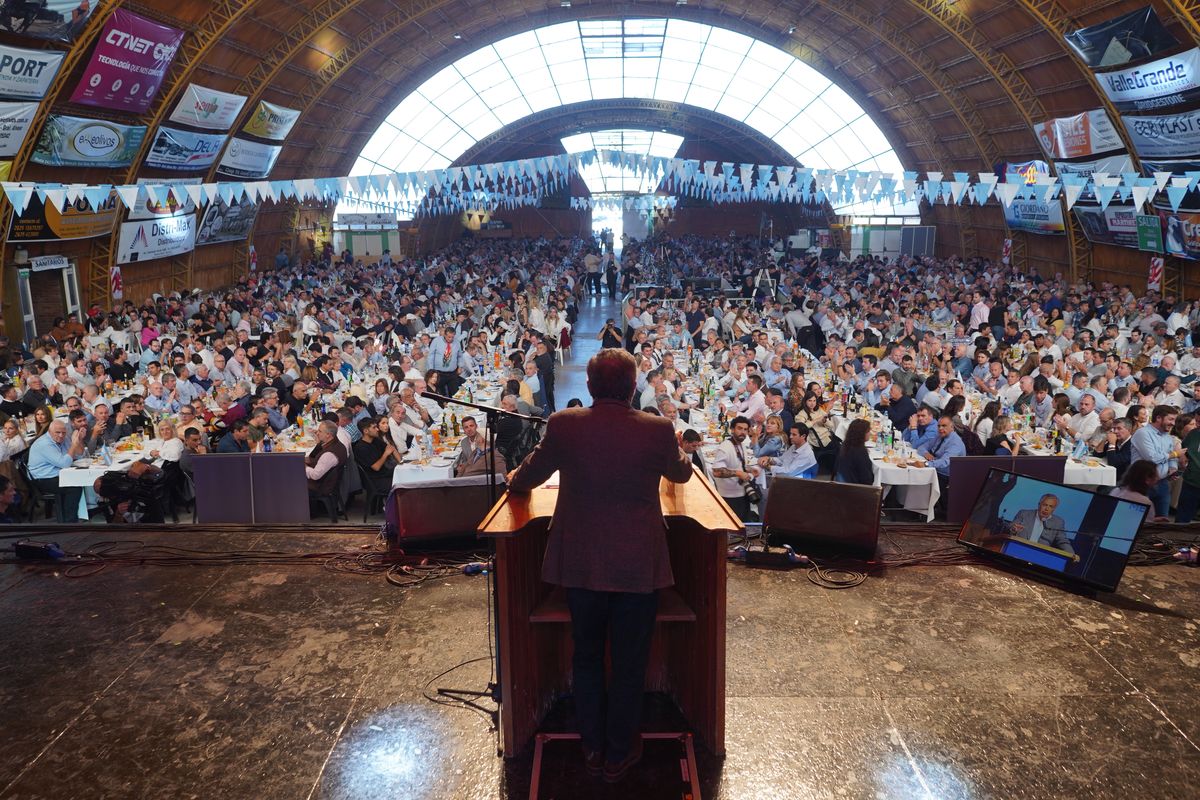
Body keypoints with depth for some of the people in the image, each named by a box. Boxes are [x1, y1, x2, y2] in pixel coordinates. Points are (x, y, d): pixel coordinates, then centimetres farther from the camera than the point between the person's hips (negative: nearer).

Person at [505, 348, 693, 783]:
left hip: (580, 565, 2)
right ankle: (618, 755, 30)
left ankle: (593, 747, 35)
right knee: (629, 664, 15)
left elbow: (530, 474, 7)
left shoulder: (563, 425, -11)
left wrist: (513, 479, 32)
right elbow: (680, 473, 10)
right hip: (638, 567, -1)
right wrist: (681, 457, 35)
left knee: (586, 657, 20)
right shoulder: (657, 429, -13)